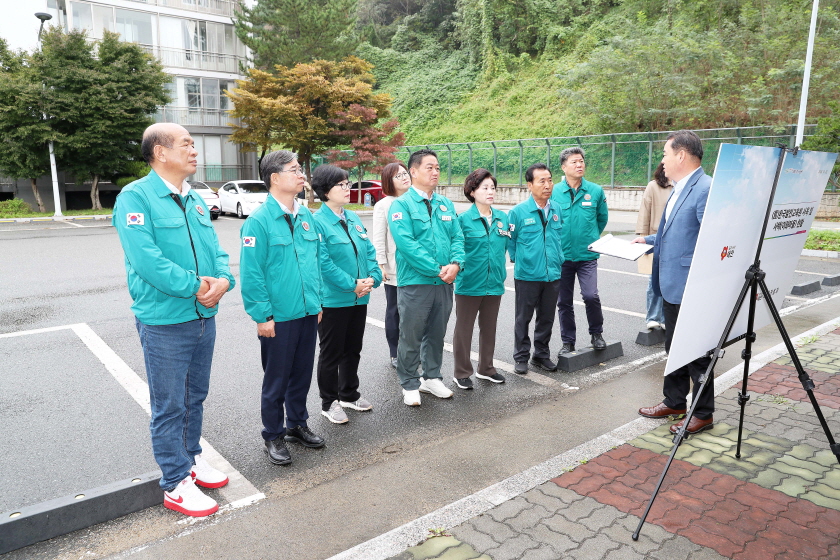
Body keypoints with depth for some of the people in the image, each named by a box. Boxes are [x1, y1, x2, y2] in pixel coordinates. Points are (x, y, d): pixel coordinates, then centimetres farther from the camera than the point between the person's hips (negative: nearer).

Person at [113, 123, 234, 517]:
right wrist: (195, 287, -19)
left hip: (204, 317, 7)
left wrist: (223, 279, -12)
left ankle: (190, 458, 38)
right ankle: (176, 483, 19)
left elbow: (215, 248, 9)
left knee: (195, 398, 20)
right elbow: (146, 258, -22)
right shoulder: (136, 197, -11)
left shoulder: (195, 200, 11)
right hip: (164, 321, -7)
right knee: (169, 406, 5)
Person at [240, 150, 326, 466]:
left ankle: (297, 424, 37)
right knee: (276, 380, 8)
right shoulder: (259, 221, -13)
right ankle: (273, 436, 26)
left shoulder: (306, 216, 7)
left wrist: (318, 301, 13)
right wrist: (263, 315, -16)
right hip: (278, 318, -6)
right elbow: (251, 274, -15)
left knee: (302, 375, 19)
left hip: (308, 313, 6)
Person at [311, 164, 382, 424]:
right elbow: (323, 263, -20)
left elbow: (370, 252, 9)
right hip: (333, 300, -7)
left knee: (353, 350, 19)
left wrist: (372, 278, -8)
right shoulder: (317, 222, -13)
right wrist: (352, 285, -20)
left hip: (359, 298, 7)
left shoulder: (354, 218, 10)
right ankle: (329, 402, 22)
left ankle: (349, 394, 35)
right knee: (331, 353, 7)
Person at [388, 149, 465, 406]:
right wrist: (437, 269, -20)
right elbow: (406, 243, -18)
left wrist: (455, 264, -13)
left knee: (436, 334, 17)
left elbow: (457, 237, 7)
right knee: (411, 337, 5)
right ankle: (410, 385, 20)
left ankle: (432, 378, 33)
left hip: (444, 282, 6)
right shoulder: (402, 204, -7)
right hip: (415, 282, -5)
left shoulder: (446, 204, 11)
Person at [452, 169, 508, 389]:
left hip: (494, 284, 5)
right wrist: (458, 269, -15)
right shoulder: (464, 219, -10)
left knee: (489, 328, 17)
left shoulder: (502, 218, 6)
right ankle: (462, 373, 20)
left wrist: (501, 274, 12)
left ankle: (485, 368, 33)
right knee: (464, 329, 7)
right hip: (469, 284, -5)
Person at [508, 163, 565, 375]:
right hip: (527, 276, -4)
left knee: (547, 318, 14)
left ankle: (542, 355, 29)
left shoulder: (556, 210, 5)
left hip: (553, 275, 4)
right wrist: (519, 260, 3)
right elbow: (510, 241, -1)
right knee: (523, 318, 7)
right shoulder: (518, 212, -10)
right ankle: (521, 357, 21)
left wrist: (559, 259, 13)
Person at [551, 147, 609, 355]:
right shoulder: (554, 192, -4)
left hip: (587, 254, 0)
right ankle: (568, 341, 24)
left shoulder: (595, 191, 0)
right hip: (562, 255, 1)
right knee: (564, 302, 8)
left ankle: (596, 333, 13)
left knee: (591, 296, -13)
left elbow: (602, 219, 13)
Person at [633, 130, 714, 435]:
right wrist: (649, 240, 22)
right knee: (674, 347, 20)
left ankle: (703, 413, 22)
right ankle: (674, 401, 36)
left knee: (696, 352, 6)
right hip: (672, 285, 10)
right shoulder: (678, 188, 12)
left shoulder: (705, 189, -19)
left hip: (691, 289, -10)